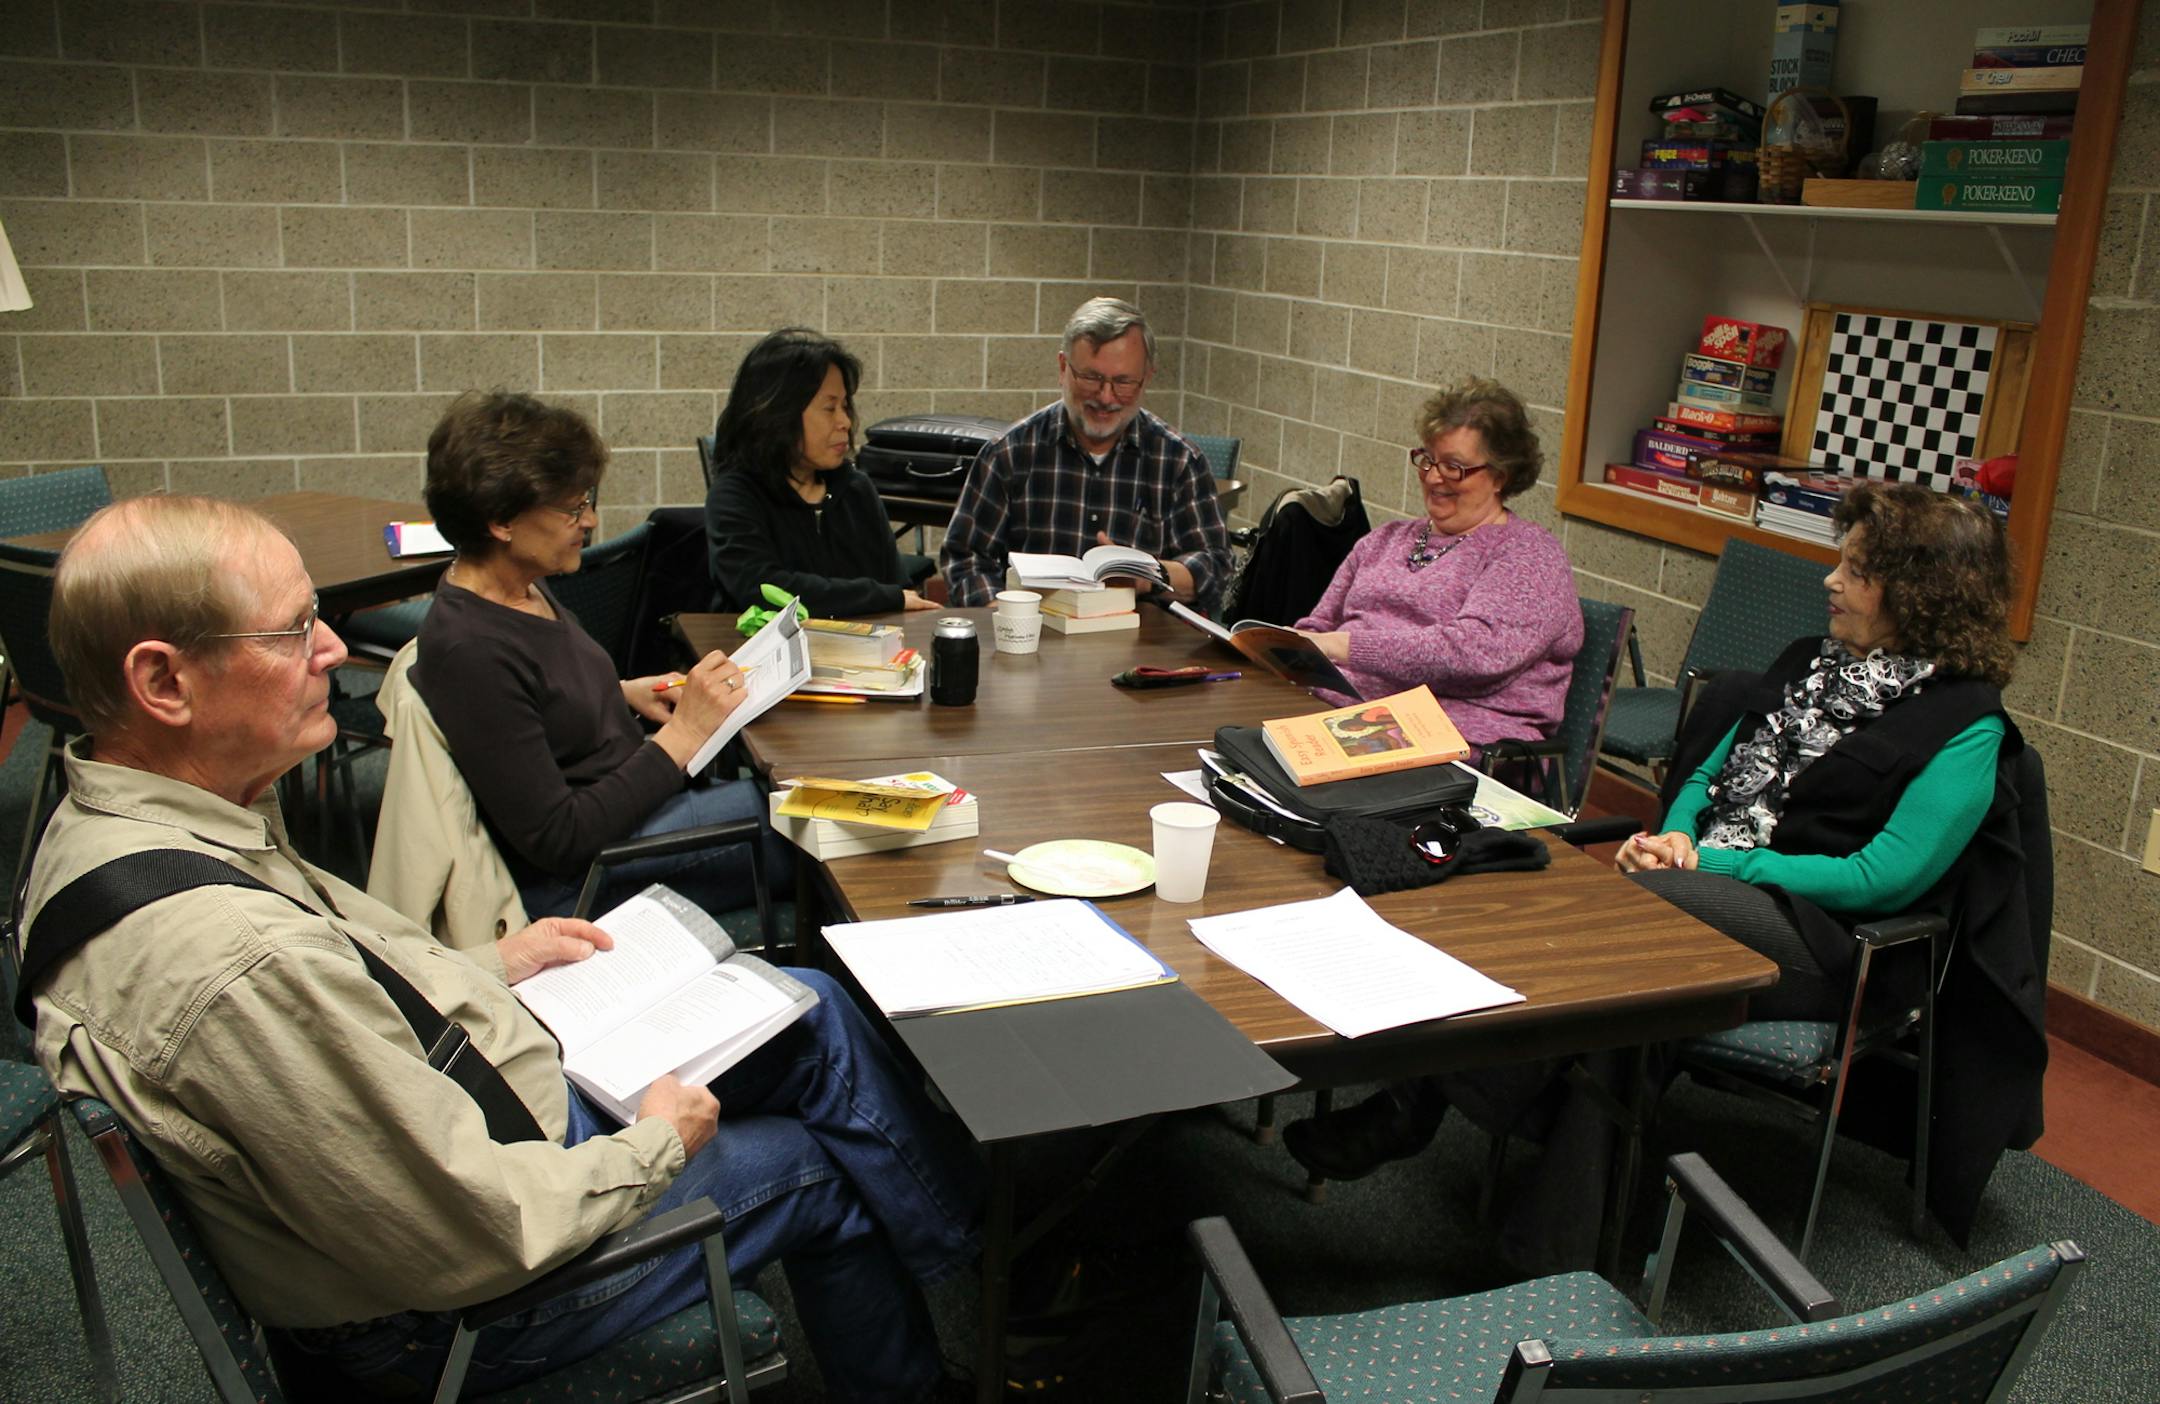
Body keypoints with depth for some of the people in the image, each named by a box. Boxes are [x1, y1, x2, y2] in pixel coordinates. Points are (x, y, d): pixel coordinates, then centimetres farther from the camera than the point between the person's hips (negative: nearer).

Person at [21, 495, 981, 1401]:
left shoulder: (101, 825, -5)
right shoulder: (239, 963, -38)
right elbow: (476, 1233, -30)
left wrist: (489, 967, 11)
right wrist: (655, 1145, -14)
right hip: (458, 1317, -9)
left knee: (812, 1017, 10)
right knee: (818, 1168, 8)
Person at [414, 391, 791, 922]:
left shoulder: (525, 586, 4)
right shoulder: (467, 649, -24)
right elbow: (556, 840, -23)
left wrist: (624, 692, 9)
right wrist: (683, 736, -21)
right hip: (566, 886, -9)